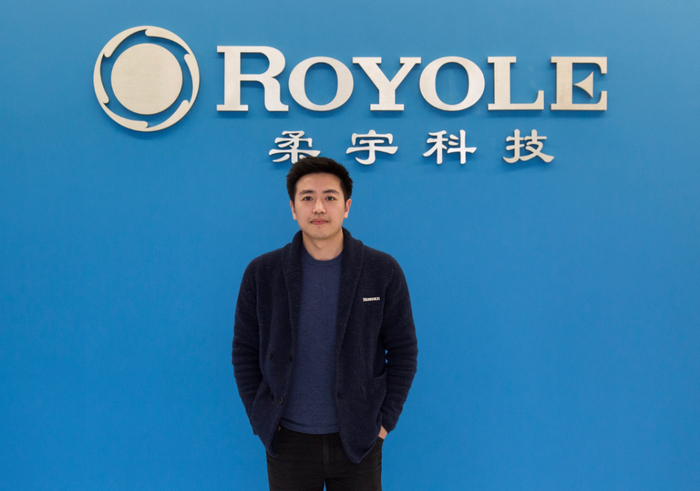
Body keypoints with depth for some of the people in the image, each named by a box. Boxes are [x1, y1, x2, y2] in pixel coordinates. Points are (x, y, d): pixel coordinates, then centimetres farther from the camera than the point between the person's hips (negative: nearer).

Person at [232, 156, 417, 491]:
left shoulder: (383, 271, -4)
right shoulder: (261, 273, -2)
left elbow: (403, 351, 2)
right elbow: (245, 352, 4)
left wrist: (385, 420, -1)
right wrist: (260, 420, 0)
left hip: (358, 439, 0)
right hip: (288, 440, 0)